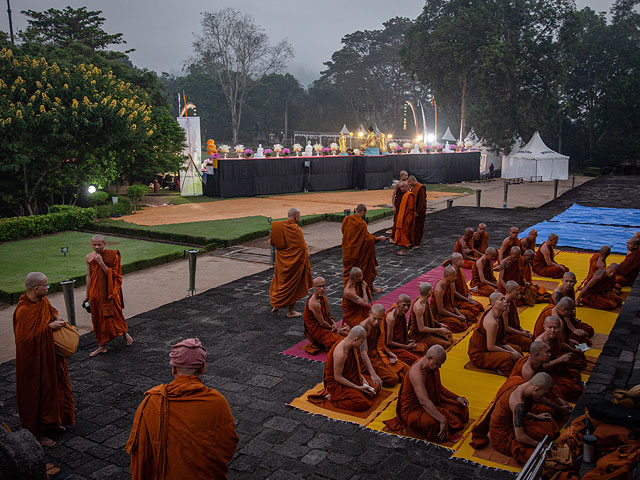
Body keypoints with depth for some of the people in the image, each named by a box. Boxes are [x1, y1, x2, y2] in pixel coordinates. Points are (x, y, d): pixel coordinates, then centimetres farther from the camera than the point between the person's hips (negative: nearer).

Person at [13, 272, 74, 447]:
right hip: (35, 361, -9)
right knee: (37, 394, 5)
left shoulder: (43, 301, -1)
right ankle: (37, 433, 20)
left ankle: (50, 423, 39)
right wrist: (49, 327, -25)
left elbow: (51, 310, 21)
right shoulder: (23, 311, -27)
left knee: (52, 388, 20)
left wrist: (56, 318, 0)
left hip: (50, 356, 9)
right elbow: (27, 337, -29)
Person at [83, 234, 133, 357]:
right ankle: (102, 346, 20)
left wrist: (101, 262, -22)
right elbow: (89, 276, 9)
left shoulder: (112, 255, -11)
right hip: (96, 292, 4)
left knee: (114, 315, 2)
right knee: (98, 318, 9)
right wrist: (87, 294, 11)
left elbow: (113, 274, -14)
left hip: (110, 292, -4)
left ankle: (125, 333, 32)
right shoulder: (89, 258, 1)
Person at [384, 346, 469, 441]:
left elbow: (439, 387, 15)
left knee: (461, 408, 0)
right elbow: (424, 401, -41)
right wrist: (442, 420, -45)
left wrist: (457, 398, 4)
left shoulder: (433, 365, -3)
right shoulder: (417, 372, -32)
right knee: (432, 423, -38)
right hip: (413, 409, -8)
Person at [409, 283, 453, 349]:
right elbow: (421, 329, -27)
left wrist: (439, 325, 8)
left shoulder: (425, 301, 0)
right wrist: (439, 330, -19)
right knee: (443, 344, -21)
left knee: (448, 334, 16)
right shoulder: (419, 307, -29)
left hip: (427, 328, 10)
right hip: (418, 335, -10)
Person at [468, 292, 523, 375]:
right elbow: (490, 347, -25)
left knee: (517, 349, 13)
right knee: (508, 358, -31)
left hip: (489, 347, 11)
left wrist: (513, 350, -4)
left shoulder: (498, 315, 2)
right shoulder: (491, 322, -29)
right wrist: (511, 353, -14)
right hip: (479, 355, -11)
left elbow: (500, 340, 8)